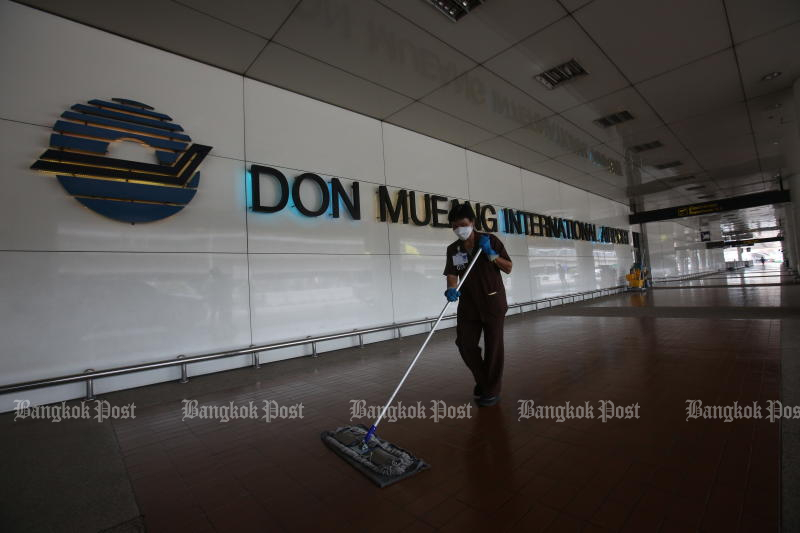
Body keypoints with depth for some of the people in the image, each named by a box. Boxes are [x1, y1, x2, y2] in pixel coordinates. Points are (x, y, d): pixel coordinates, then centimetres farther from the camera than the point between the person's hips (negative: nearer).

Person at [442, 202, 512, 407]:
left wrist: (491, 252, -17)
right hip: (468, 304, 3)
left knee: (493, 347, 4)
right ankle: (482, 380, 29)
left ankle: (492, 390, 21)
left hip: (492, 302, -3)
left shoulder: (490, 240, -5)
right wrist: (451, 290, -26)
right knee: (464, 344, 3)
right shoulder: (453, 249, 3)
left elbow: (508, 268, -4)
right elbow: (452, 275, -5)